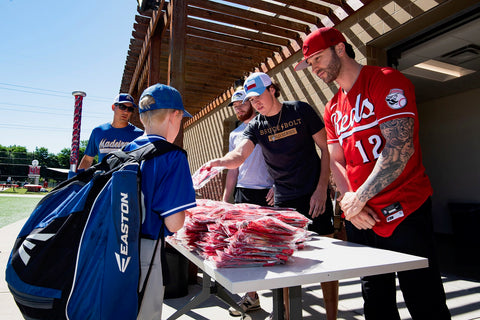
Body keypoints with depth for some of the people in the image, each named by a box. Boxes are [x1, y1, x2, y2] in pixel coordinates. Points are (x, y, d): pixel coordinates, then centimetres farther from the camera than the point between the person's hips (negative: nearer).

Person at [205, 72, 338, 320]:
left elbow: (327, 149, -1)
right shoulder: (255, 126, 3)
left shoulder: (301, 111, -3)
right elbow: (239, 155, -14)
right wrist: (219, 161, -37)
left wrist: (321, 189, -9)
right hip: (283, 200, 2)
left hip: (314, 195, -2)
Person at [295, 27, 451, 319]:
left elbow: (400, 148, -18)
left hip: (404, 213, -6)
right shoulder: (333, 108, 14)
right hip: (360, 219, 7)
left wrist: (359, 198, -19)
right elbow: (336, 161, 9)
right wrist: (349, 202, -7)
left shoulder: (387, 81, -8)